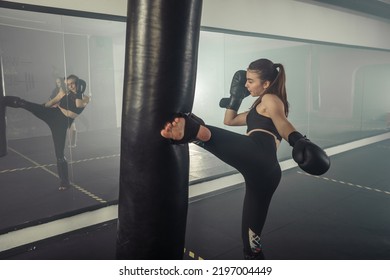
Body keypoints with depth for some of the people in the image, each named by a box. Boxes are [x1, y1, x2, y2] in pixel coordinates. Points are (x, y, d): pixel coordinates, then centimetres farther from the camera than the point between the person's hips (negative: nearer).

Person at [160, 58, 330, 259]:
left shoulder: (271, 99, 13)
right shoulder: (259, 109, 38)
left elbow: (283, 124, -9)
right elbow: (229, 121, 43)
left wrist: (300, 142, -26)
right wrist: (236, 95, 37)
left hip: (257, 156, -8)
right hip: (267, 172, 9)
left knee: (211, 135, -34)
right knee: (251, 239, 15)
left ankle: (189, 130, -69)